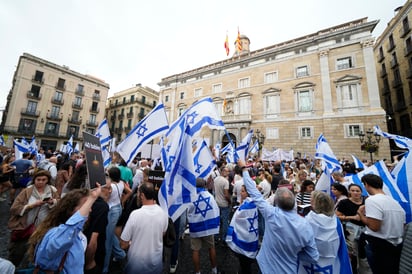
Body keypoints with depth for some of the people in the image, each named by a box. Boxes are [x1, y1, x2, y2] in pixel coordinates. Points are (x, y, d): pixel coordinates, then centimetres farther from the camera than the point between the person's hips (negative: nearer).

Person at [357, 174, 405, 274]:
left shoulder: (371, 200, -21)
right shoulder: (395, 201, 6)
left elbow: (374, 227, -25)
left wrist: (361, 213, -12)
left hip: (379, 246, -8)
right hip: (397, 245, 8)